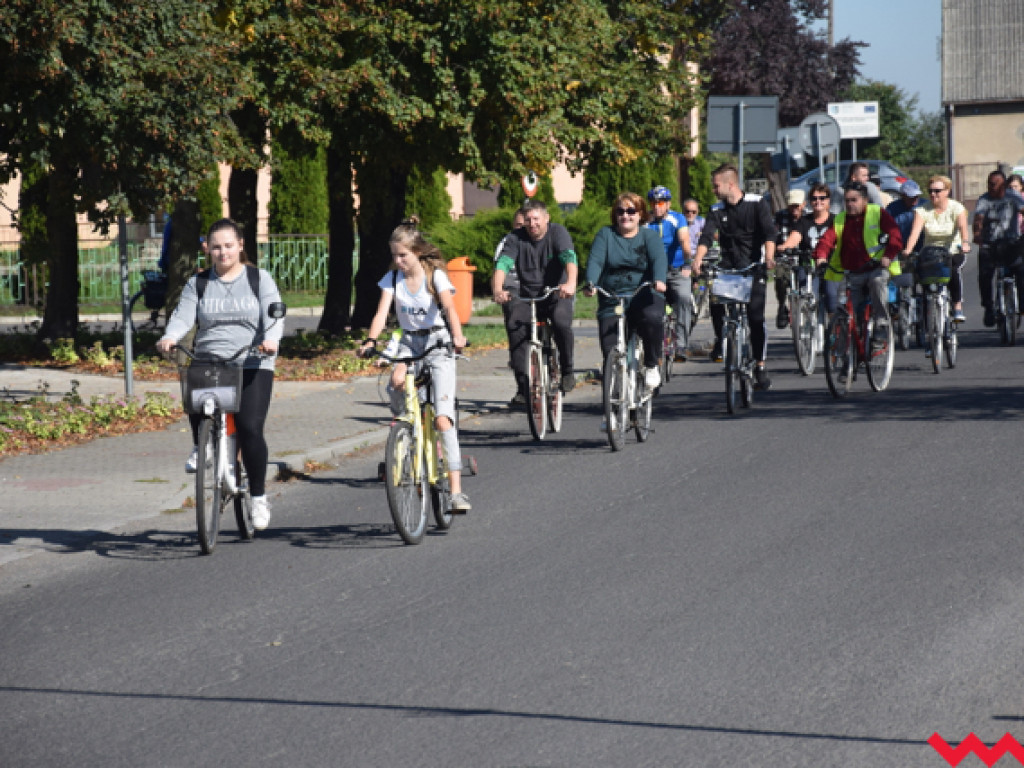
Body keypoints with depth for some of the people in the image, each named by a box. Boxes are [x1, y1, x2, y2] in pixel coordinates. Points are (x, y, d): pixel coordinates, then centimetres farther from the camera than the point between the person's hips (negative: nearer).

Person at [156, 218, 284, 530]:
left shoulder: (260, 279, 9)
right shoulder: (198, 283, 14)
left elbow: (273, 316, -2)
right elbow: (183, 315, 1)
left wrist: (271, 340, -24)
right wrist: (169, 337, -21)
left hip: (251, 366, -2)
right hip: (208, 362, 2)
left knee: (250, 428, -16)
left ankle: (259, 497, 0)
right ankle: (200, 446, 2)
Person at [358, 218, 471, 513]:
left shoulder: (435, 276, -10)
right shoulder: (392, 279, 0)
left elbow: (449, 307, -27)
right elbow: (381, 313, -12)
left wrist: (457, 336, -46)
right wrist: (370, 341, -31)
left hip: (437, 343, -4)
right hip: (408, 342, 4)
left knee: (442, 418, -15)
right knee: (397, 381, -34)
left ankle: (456, 490, -17)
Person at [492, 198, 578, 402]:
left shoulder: (558, 232, -6)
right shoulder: (516, 238, 0)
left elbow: (569, 257, -24)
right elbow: (503, 262, -15)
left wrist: (571, 283, -45)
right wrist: (497, 289, -36)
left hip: (557, 296, -2)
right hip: (528, 297, 2)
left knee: (561, 321, -33)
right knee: (514, 323, -27)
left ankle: (567, 370, -9)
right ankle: (522, 383, -21)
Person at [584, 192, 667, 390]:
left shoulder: (649, 236, 10)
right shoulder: (605, 234, 12)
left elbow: (659, 259, -9)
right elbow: (595, 261, -3)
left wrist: (659, 280, -31)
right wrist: (590, 283, -24)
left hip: (643, 296, -2)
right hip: (611, 301, 2)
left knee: (652, 318, -35)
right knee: (610, 350, -12)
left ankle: (651, 366, -14)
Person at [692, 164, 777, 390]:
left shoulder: (757, 204, -2)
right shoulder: (716, 211, 6)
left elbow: (769, 232, -13)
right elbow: (707, 236, -8)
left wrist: (769, 257, -31)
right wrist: (698, 259, -27)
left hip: (753, 266, -2)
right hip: (728, 266, 2)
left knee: (756, 318, -8)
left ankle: (760, 366, 2)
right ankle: (720, 340, -1)